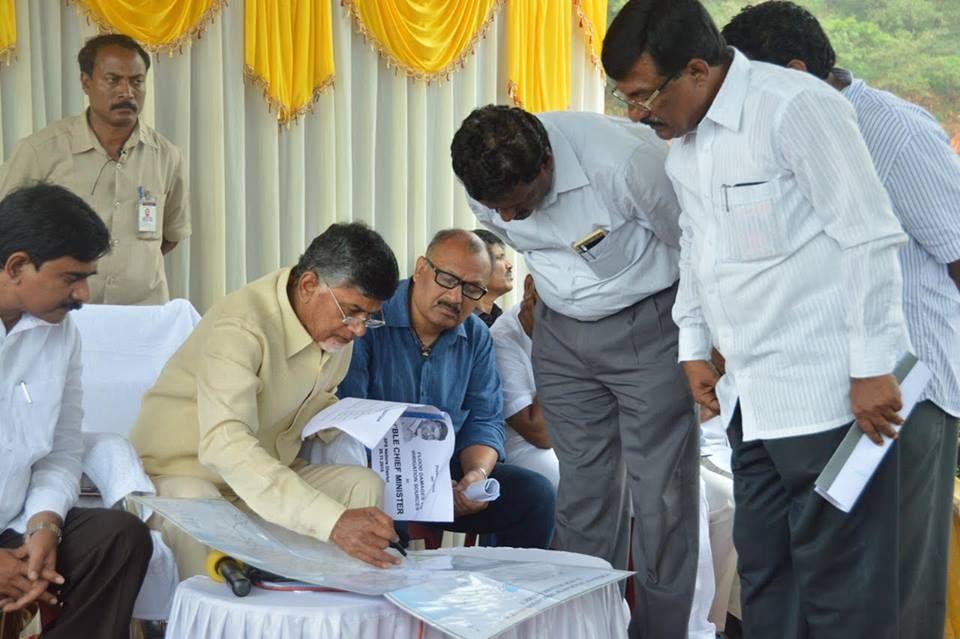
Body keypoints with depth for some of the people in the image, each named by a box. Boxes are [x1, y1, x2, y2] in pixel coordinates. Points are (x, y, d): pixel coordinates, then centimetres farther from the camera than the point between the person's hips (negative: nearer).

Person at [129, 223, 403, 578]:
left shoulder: (337, 326, -2)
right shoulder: (239, 326, -29)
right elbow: (225, 446, -43)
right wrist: (332, 521, -54)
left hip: (268, 473, 7)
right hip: (184, 474, -7)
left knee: (365, 485, -14)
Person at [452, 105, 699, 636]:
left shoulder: (621, 161, -30)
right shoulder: (486, 185, -12)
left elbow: (694, 244, -15)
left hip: (647, 327, -4)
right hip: (562, 332, 5)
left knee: (660, 493, -4)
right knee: (582, 492, 7)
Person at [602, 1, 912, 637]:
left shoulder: (795, 107, -15)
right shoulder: (682, 141, 11)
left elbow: (869, 237, -15)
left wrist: (872, 368, -15)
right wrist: (695, 345, 19)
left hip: (830, 392, -8)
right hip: (752, 397, 8)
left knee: (840, 584, -1)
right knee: (765, 573, 14)